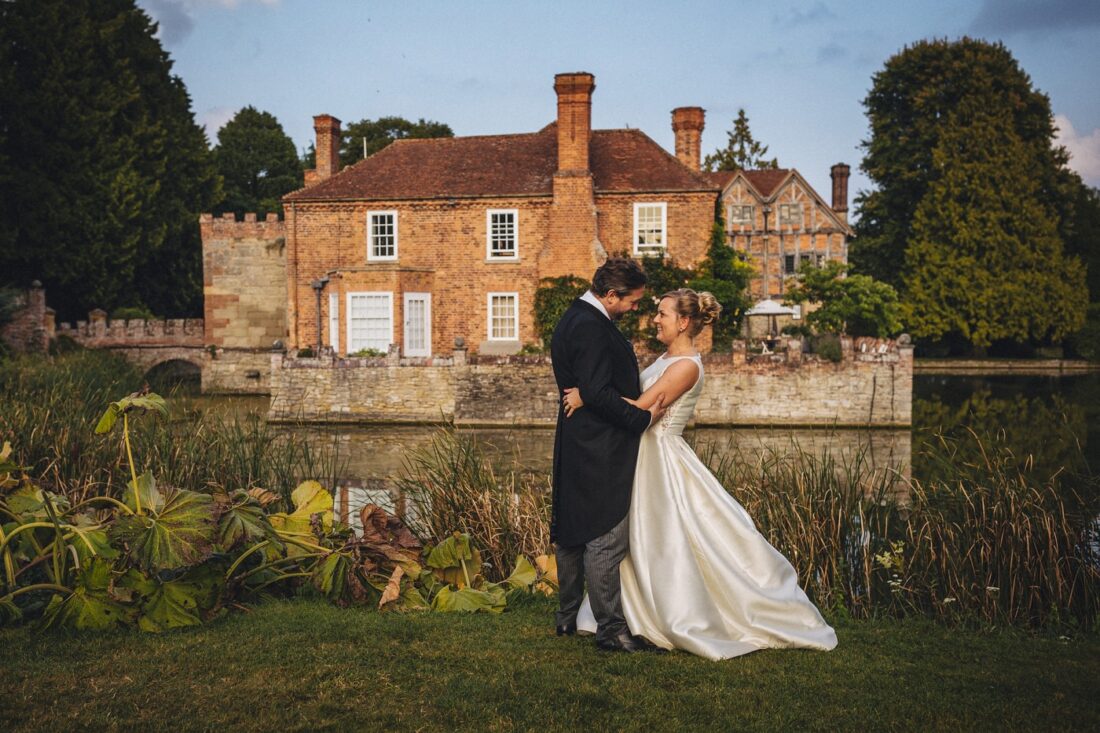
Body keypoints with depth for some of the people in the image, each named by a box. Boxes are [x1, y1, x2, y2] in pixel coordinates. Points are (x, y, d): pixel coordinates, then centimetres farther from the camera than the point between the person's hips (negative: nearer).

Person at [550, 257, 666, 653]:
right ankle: (610, 628, 2)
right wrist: (643, 417, -16)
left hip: (576, 444, 11)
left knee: (572, 533, 17)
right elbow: (599, 393, -25)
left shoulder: (575, 319, 14)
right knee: (607, 538, -5)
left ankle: (568, 617, 28)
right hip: (599, 451, -11)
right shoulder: (590, 327, -19)